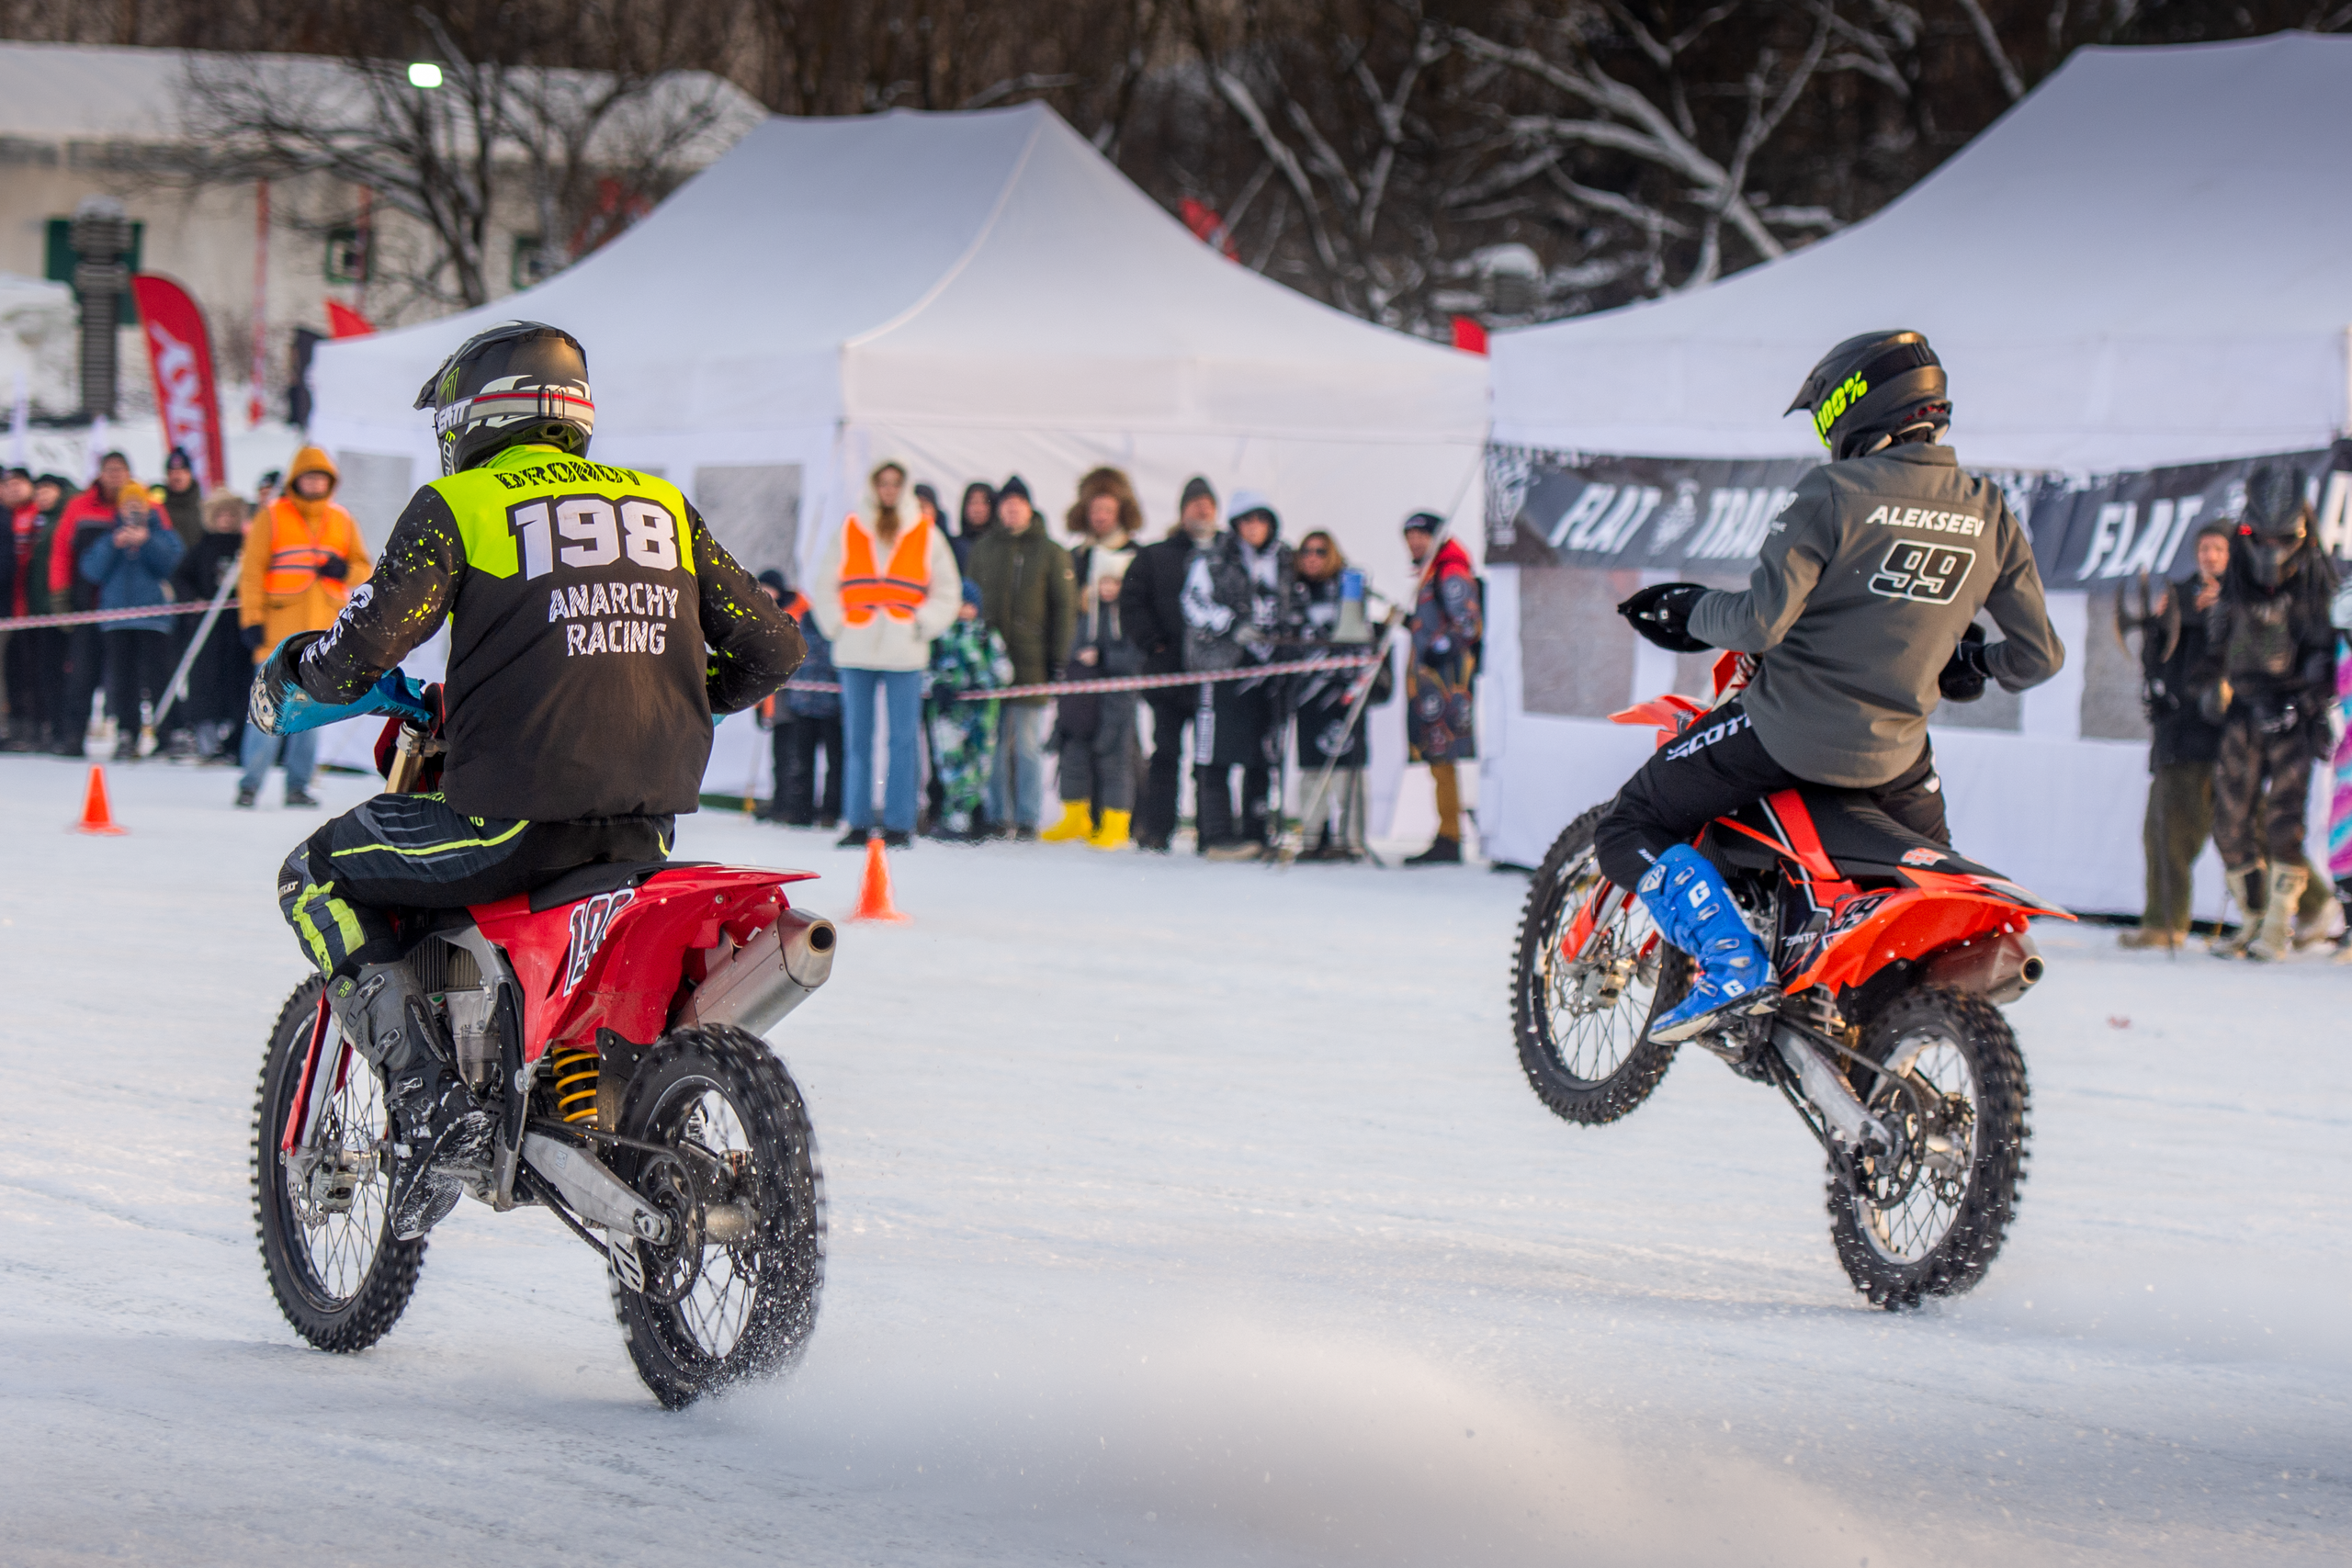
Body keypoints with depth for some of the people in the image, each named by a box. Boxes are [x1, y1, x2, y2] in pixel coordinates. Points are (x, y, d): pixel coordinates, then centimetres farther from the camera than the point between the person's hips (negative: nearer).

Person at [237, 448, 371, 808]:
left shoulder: (342, 522, 12)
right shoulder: (272, 517, 1)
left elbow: (364, 569, 16)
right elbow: (252, 569, -1)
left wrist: (345, 570, -8)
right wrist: (252, 619, -8)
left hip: (323, 630, 4)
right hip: (278, 629, -4)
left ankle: (298, 785, 11)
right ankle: (250, 783, -5)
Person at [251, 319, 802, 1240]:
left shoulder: (456, 508, 0)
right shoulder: (661, 505, 15)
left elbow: (362, 651, -8)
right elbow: (769, 646, 15)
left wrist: (286, 679, 14)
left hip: (518, 812, -6)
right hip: (651, 825, 6)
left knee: (316, 876, 14)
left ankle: (428, 1104, -3)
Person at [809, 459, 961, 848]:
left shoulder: (926, 536, 8)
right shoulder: (850, 532, 11)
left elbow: (947, 592, 10)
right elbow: (825, 586, 17)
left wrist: (923, 625, -1)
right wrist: (836, 624, 4)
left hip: (904, 653, -1)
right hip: (855, 652, 2)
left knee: (903, 739, -4)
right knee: (856, 738, 2)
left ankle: (899, 824, -1)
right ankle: (857, 822, 5)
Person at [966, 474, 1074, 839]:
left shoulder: (1050, 552, 5)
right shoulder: (982, 549, 13)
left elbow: (1064, 608, 5)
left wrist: (1057, 658, -3)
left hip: (1031, 663, -3)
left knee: (1028, 746, -3)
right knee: (992, 743, 2)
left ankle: (1027, 819, 2)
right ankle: (997, 817, 8)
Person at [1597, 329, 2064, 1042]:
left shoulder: (1833, 494, -14)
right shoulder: (1990, 516, 1)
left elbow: (1762, 621, -19)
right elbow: (2040, 655, 3)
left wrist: (1692, 615, 1)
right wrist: (1972, 662, 24)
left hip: (1790, 727, -5)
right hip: (1893, 749, 5)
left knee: (1630, 830, 7)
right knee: (1931, 862, 33)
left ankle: (1731, 962, -12)